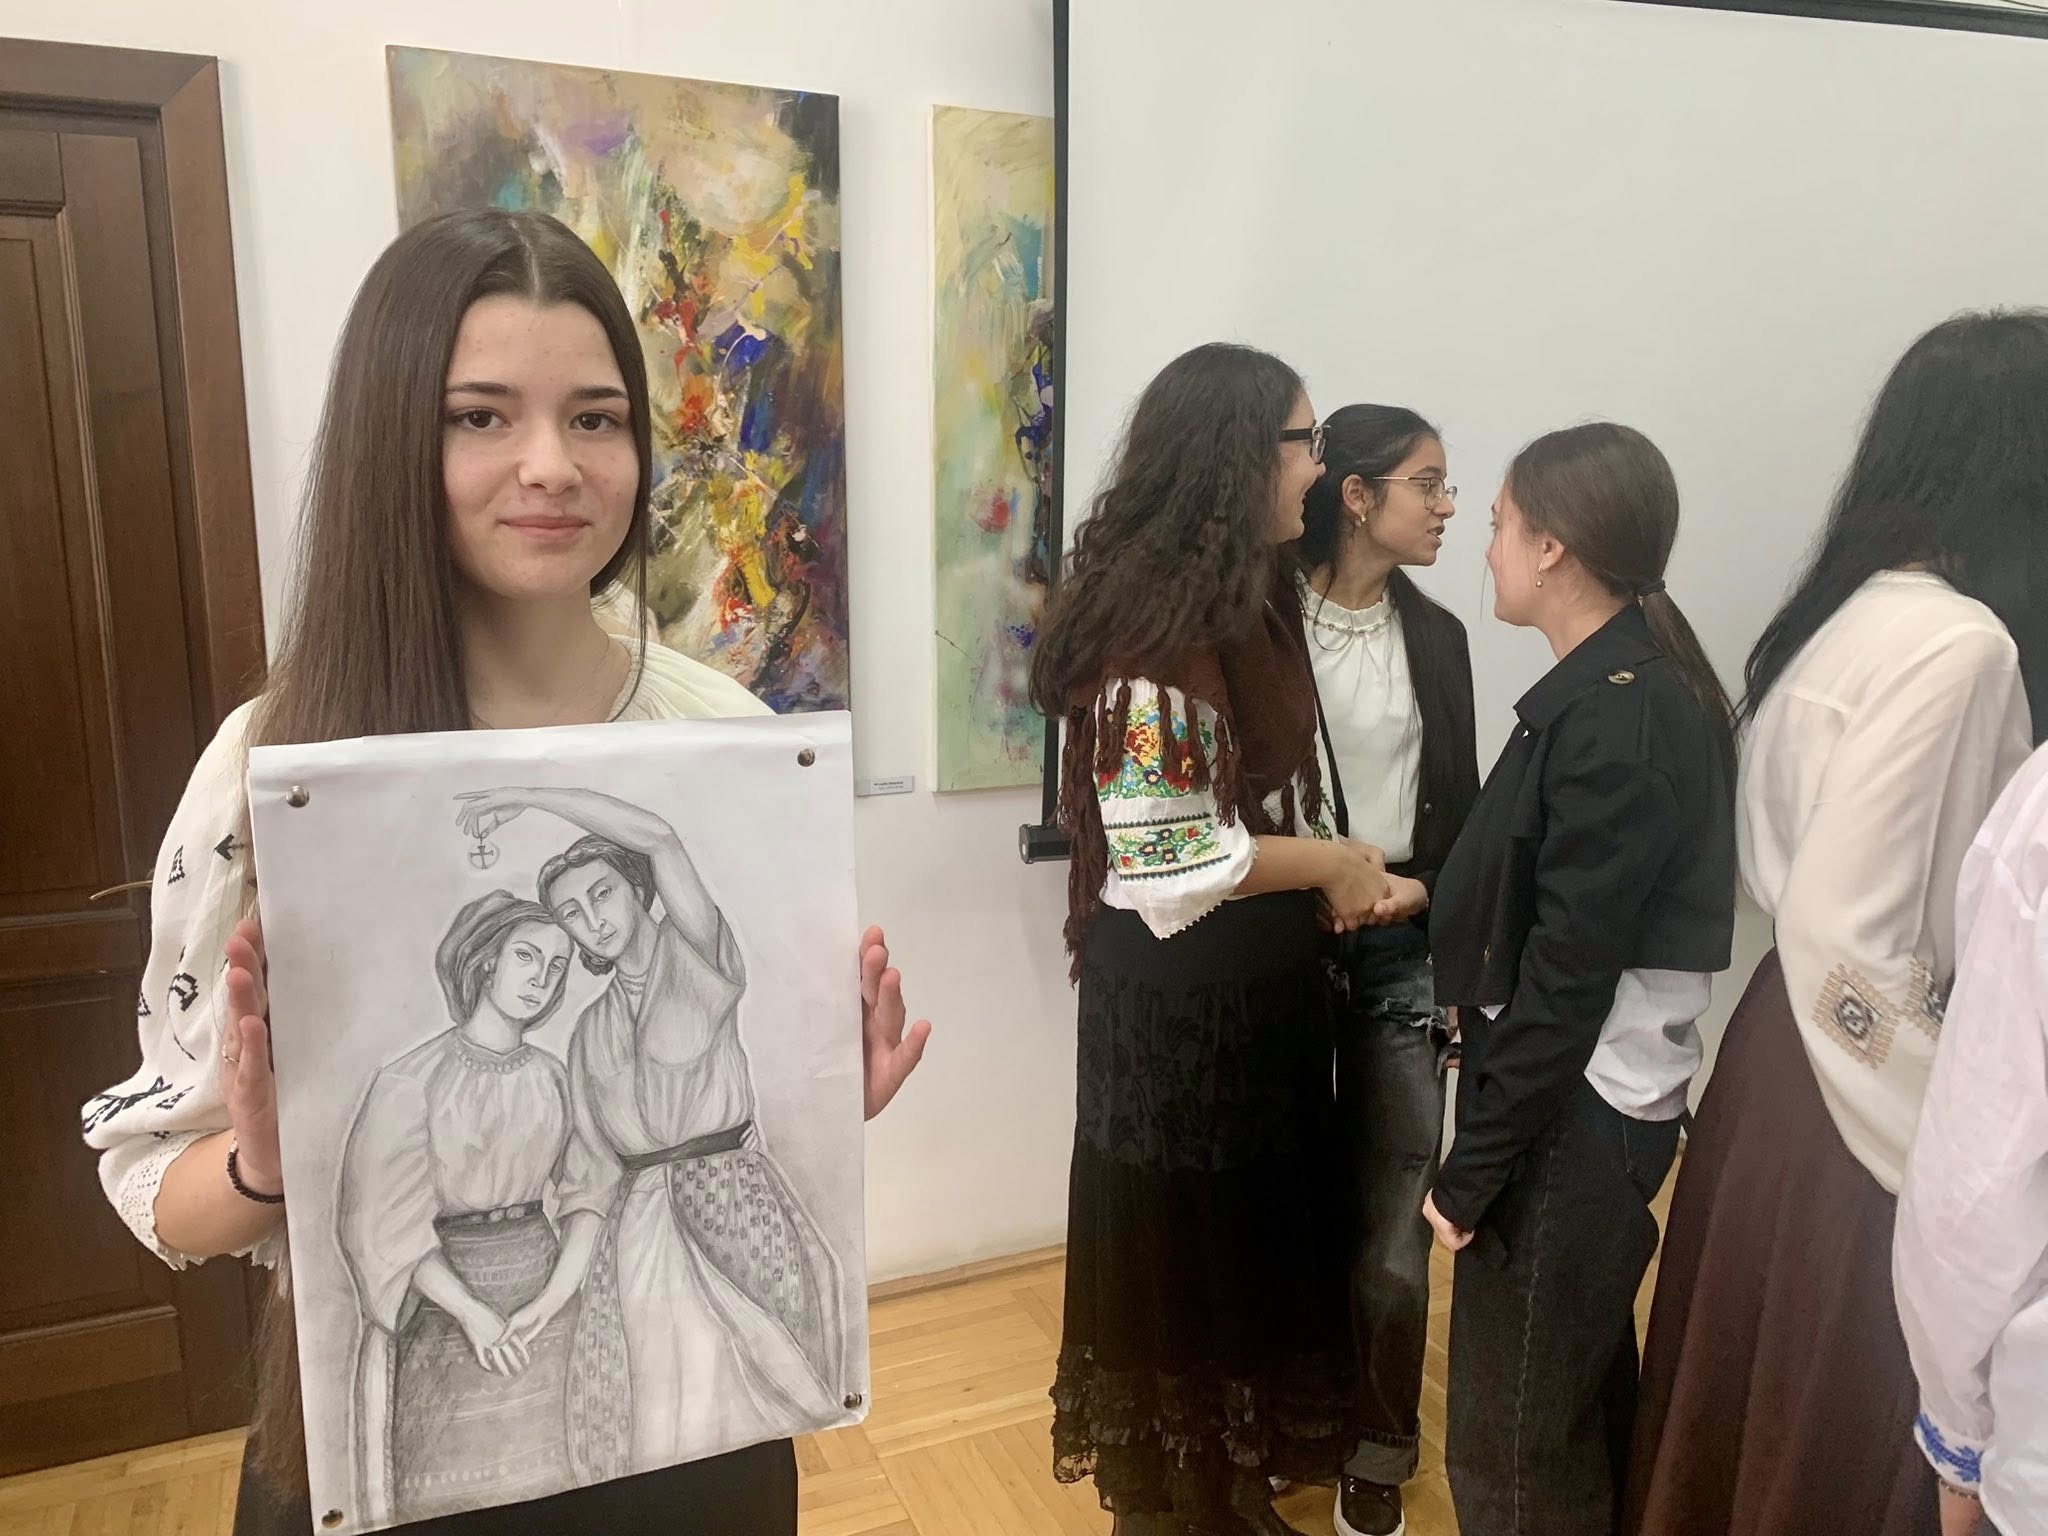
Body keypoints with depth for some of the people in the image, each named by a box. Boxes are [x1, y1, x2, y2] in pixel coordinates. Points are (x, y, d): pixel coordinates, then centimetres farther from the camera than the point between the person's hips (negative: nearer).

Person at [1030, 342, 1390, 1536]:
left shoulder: (1255, 598, 8)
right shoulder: (1155, 629, -23)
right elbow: (1168, 864, -25)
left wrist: (1336, 879, 3)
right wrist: (1334, 864, -13)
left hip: (1262, 976, 9)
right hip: (1178, 996, -9)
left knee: (1256, 1237, 21)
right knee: (1181, 1249, 10)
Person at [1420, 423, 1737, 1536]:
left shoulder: (1609, 721, -22)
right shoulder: (1643, 686, 7)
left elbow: (1567, 976, -22)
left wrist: (1473, 1166, -16)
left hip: (1573, 1113, -9)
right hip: (1603, 1094, 9)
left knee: (1513, 1442, 6)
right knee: (1583, 1396, 25)